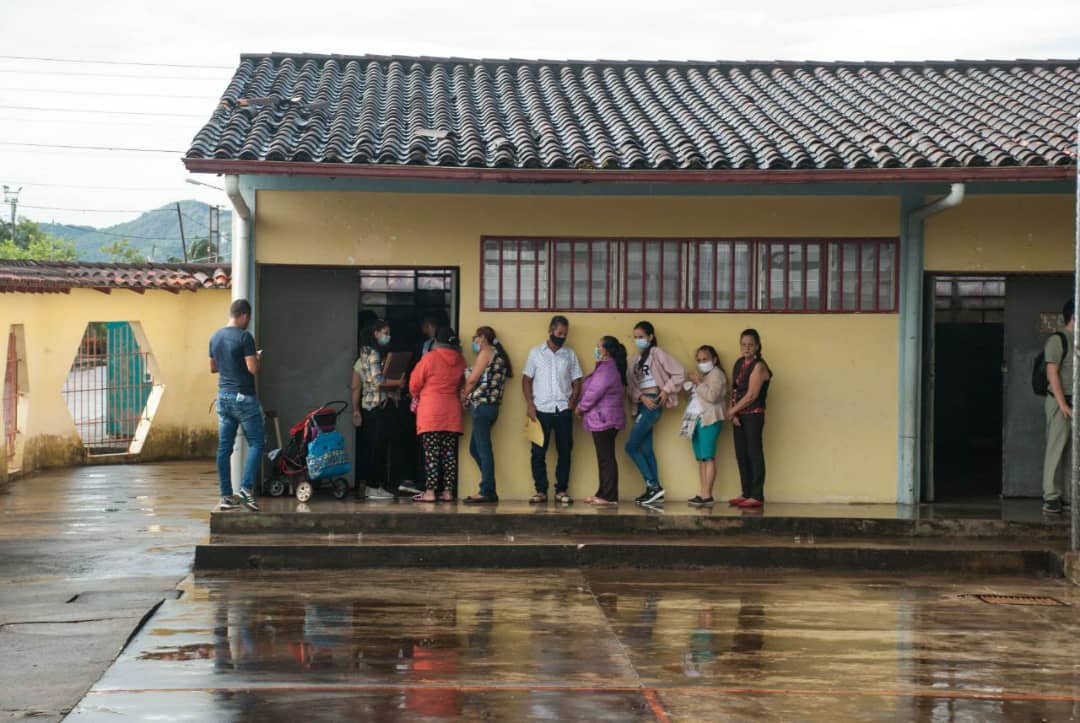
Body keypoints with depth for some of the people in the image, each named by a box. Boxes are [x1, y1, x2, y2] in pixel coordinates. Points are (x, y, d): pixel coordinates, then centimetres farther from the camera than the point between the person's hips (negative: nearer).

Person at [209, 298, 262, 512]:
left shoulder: (215, 337, 10)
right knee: (256, 442, 1)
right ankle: (247, 487, -12)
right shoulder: (244, 337, -13)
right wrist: (258, 357, 2)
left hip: (223, 396, 7)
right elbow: (253, 369, -17)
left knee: (224, 447, 6)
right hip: (243, 397, -7)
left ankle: (226, 496, 7)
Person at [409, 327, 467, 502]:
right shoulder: (460, 360, 3)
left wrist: (416, 397, 19)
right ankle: (448, 492, 6)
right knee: (449, 453, 7)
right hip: (452, 412, 4)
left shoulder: (430, 358, -8)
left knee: (431, 453, -4)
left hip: (431, 410, -4)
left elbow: (414, 384, -1)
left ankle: (430, 492, -8)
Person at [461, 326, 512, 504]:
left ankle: (487, 492, -12)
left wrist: (464, 396, 8)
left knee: (483, 449, -10)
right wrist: (468, 395, 9)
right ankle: (489, 490, 11)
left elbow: (472, 379, -8)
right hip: (491, 406, 9)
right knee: (475, 448, 12)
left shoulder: (486, 352, -4)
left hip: (481, 405, -9)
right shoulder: (498, 356, 22)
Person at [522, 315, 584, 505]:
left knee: (564, 451, 2)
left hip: (563, 411, 1)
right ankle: (541, 490, 5)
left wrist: (572, 402, -4)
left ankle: (561, 490, 10)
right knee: (538, 452, -1)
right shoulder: (536, 352, 5)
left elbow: (576, 382, 11)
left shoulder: (570, 354, 9)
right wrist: (529, 404, -6)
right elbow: (526, 380, 5)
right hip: (541, 410, -1)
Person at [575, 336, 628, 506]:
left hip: (603, 420, -11)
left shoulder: (607, 369, -18)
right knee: (605, 458, 14)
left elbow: (594, 393, -19)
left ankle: (609, 497, -6)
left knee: (606, 458, -8)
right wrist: (583, 408, 10)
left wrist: (581, 408, -4)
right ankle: (603, 493, 20)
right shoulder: (608, 367, 16)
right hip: (605, 420, 11)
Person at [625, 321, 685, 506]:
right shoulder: (635, 359, 16)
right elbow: (631, 386, 6)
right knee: (645, 448, 7)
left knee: (632, 446, -11)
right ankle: (654, 490, 11)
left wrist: (667, 390, -13)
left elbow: (680, 373, -9)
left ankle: (653, 486, -7)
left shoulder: (658, 354, -4)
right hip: (641, 404, 8)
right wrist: (641, 397, -11)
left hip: (653, 403, -8)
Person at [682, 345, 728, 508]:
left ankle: (707, 495, -17)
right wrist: (690, 383, 7)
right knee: (700, 459, 4)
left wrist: (698, 383, -12)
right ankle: (702, 494, 3)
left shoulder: (716, 374, -2)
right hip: (696, 419, 9)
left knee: (708, 458, -12)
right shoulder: (700, 374, 25)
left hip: (709, 420, -9)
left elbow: (712, 396, -16)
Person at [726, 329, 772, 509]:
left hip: (754, 415, -8)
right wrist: (732, 412, -6)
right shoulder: (739, 363, 13)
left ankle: (757, 496, -4)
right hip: (739, 416, 8)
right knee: (741, 454, 9)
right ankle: (746, 493, 16)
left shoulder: (758, 366, -10)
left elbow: (751, 395, -16)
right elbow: (734, 390, 8)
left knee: (754, 453, -6)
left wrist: (732, 411, -9)